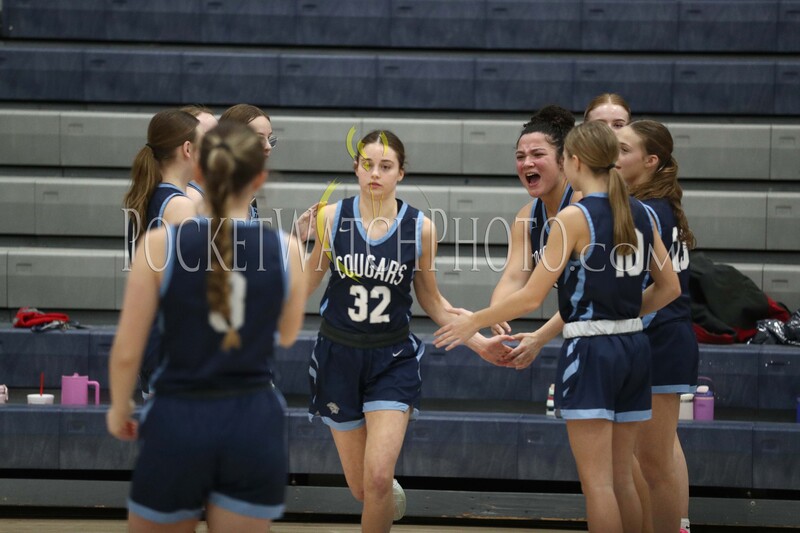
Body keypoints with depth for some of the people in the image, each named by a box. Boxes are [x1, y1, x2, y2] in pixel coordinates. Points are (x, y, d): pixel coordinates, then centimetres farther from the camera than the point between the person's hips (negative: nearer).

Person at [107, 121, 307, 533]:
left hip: (178, 422, -1)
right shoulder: (285, 251, -4)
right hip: (254, 424, 2)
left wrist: (119, 411, 13)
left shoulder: (161, 245, -9)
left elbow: (127, 352, -5)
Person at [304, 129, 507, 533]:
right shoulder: (332, 217, -5)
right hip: (338, 355, 1)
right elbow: (306, 286, 4)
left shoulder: (420, 227, -5)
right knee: (361, 488, 8)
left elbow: (431, 301, 6)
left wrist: (480, 342, 0)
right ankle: (391, 496, 45)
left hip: (393, 360, -1)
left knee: (378, 479, -17)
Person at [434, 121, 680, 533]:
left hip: (590, 352, -7)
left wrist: (473, 322, -2)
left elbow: (532, 297, -13)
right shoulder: (639, 213, 7)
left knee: (597, 482, -3)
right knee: (622, 479, 14)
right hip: (633, 348, 7)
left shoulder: (574, 217, -12)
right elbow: (669, 287, 12)